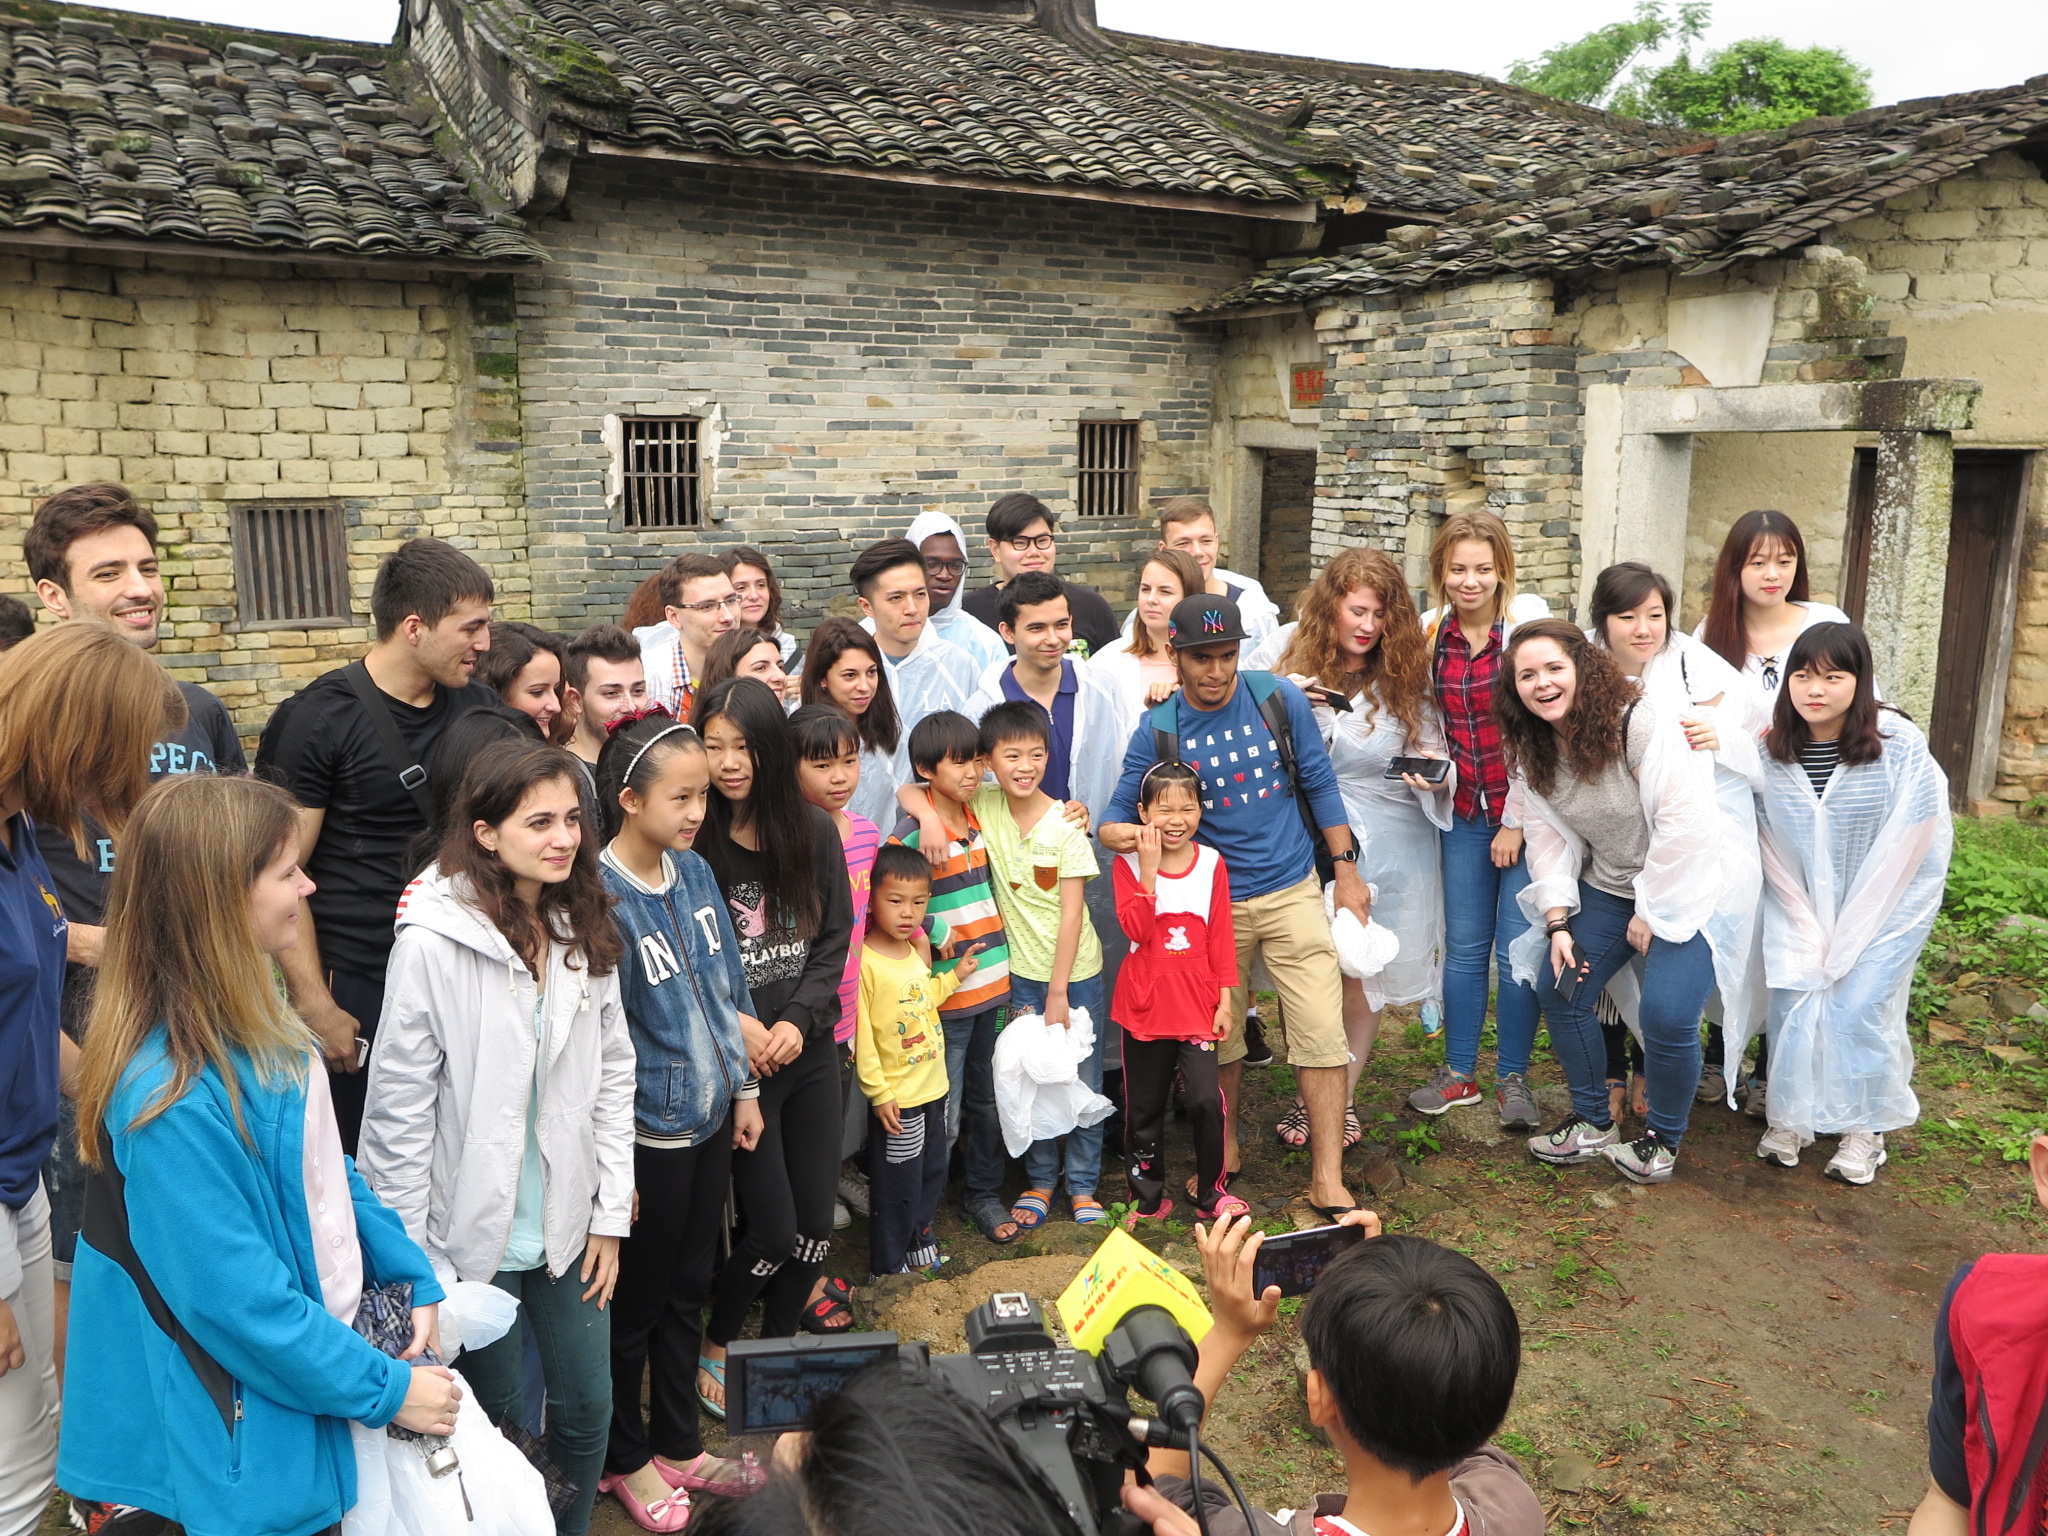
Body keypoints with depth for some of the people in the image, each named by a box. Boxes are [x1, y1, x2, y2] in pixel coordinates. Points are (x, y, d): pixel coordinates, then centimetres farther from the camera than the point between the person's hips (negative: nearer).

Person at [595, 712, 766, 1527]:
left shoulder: (695, 872, -1)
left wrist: (744, 1087, 12)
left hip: (708, 1117, 6)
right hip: (647, 1130, -6)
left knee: (689, 1291, 20)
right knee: (636, 1302, 14)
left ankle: (678, 1444, 39)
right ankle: (625, 1460, 36)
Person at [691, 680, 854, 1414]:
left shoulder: (814, 832, -1)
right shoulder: (693, 841, -12)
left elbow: (834, 940, 3)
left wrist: (798, 1021, -9)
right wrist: (736, 1025, -16)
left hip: (810, 1049, 4)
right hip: (736, 1062, -4)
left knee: (816, 1223, 10)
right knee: (773, 1228, 0)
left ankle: (777, 1346, 34)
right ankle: (715, 1343, 28)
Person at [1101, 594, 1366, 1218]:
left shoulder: (1279, 698, -7)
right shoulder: (1158, 732, -9)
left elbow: (1319, 783, 0)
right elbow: (1120, 813, -5)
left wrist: (1347, 871, 1)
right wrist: (1115, 831, -30)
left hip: (1292, 891, 0)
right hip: (1213, 902, 1)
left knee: (1321, 1036, -5)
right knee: (1220, 1036, 15)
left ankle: (1328, 1181, 6)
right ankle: (1225, 1146, 39)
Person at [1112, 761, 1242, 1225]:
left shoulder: (1211, 863, 1)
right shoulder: (1128, 864, -5)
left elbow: (1221, 936, 4)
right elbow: (1136, 928, -18)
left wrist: (1225, 999, 2)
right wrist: (1149, 871, -25)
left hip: (1197, 1004, 1)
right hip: (1145, 1005, 0)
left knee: (1206, 1100, -9)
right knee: (1144, 1107, 10)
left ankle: (1211, 1193, 11)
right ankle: (1148, 1198, 27)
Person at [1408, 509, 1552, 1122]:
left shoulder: (1527, 619, -12)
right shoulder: (1431, 629, 1)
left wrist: (1518, 820, -13)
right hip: (1465, 812, 4)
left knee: (1518, 950, 1)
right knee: (1464, 945, 10)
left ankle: (1512, 1076, 18)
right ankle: (1460, 1072, 24)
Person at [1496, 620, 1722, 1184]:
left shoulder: (1639, 722, -23)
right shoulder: (1531, 750, -1)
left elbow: (1686, 821, -24)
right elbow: (1547, 837, 2)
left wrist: (1652, 911, -17)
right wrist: (1558, 922, -6)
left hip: (1681, 886, -7)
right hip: (1605, 888, 7)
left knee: (1666, 1015, -17)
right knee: (1558, 987, 2)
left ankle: (1664, 1137, 10)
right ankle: (1593, 1122, 21)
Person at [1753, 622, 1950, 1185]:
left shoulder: (1900, 745, -17)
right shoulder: (1769, 748, -9)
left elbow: (1910, 848, -14)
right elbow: (1766, 845, -2)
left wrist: (1852, 929, -12)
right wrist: (1807, 927, -6)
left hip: (1886, 907, -2)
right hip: (1800, 908, 3)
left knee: (1858, 1005, -8)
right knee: (1792, 1001, -3)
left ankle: (1864, 1128, 11)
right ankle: (1789, 1118, 16)